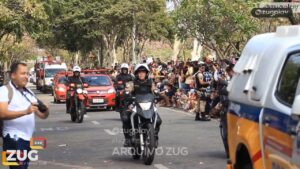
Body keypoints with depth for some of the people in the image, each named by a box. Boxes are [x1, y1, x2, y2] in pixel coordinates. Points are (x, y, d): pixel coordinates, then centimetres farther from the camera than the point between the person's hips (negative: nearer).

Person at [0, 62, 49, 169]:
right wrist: (25, 111, -28)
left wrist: (46, 110, -7)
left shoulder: (29, 92, 19)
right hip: (14, 138, -8)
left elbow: (42, 115, 17)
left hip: (28, 139, 8)